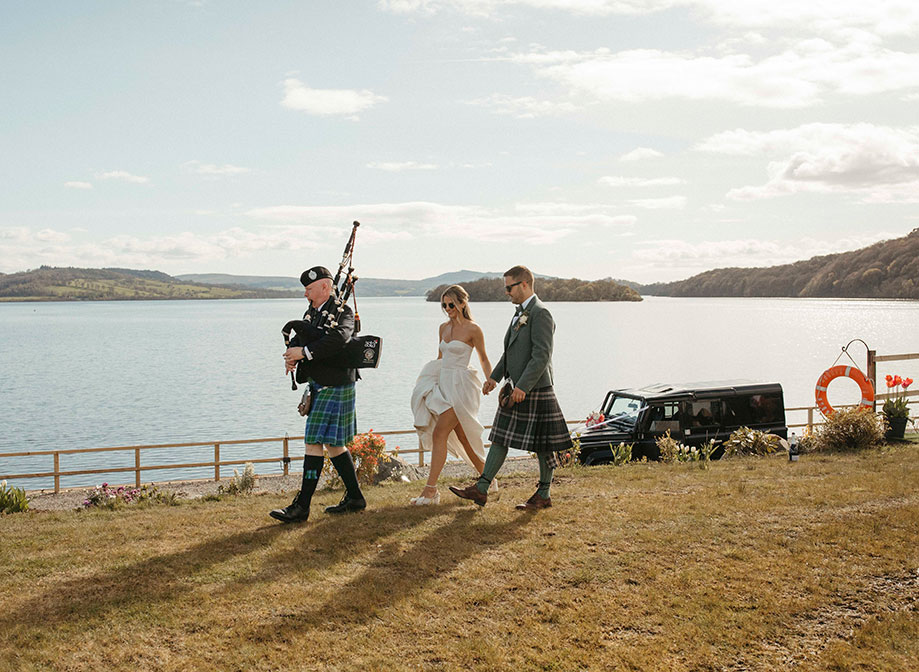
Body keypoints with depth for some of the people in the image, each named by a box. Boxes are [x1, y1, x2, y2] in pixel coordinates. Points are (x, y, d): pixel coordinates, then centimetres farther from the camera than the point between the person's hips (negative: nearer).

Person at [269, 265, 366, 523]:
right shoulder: (313, 311, 14)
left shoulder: (343, 312, -13)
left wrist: (305, 352, -28)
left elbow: (338, 338, -32)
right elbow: (301, 338, 12)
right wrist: (292, 356, -10)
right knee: (334, 443, 14)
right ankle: (355, 498, 24)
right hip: (320, 386, 9)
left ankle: (301, 506, -6)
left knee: (314, 443, -9)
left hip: (334, 388, -9)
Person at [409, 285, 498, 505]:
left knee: (439, 434, -15)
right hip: (443, 384, 7)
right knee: (462, 438, 11)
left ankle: (431, 489, -13)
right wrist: (428, 382, 18)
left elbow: (483, 359, 1)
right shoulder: (443, 328, 13)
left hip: (461, 386, -7)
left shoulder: (473, 330, -7)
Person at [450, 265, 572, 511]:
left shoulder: (540, 313, -15)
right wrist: (495, 377, 18)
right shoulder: (520, 313, 15)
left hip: (534, 390, -10)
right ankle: (481, 489, 11)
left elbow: (542, 356, -22)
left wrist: (523, 387, -26)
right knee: (500, 437, 8)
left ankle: (543, 495, 14)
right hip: (515, 389, 10)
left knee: (541, 444, 3)